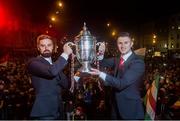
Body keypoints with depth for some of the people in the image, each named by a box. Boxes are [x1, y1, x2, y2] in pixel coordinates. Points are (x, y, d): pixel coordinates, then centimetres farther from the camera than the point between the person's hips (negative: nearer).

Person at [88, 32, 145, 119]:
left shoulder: (138, 62, -20)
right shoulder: (118, 59, 3)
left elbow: (122, 83, -27)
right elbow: (102, 63, 13)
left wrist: (101, 74, -31)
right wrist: (101, 54, -8)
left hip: (130, 108, -6)